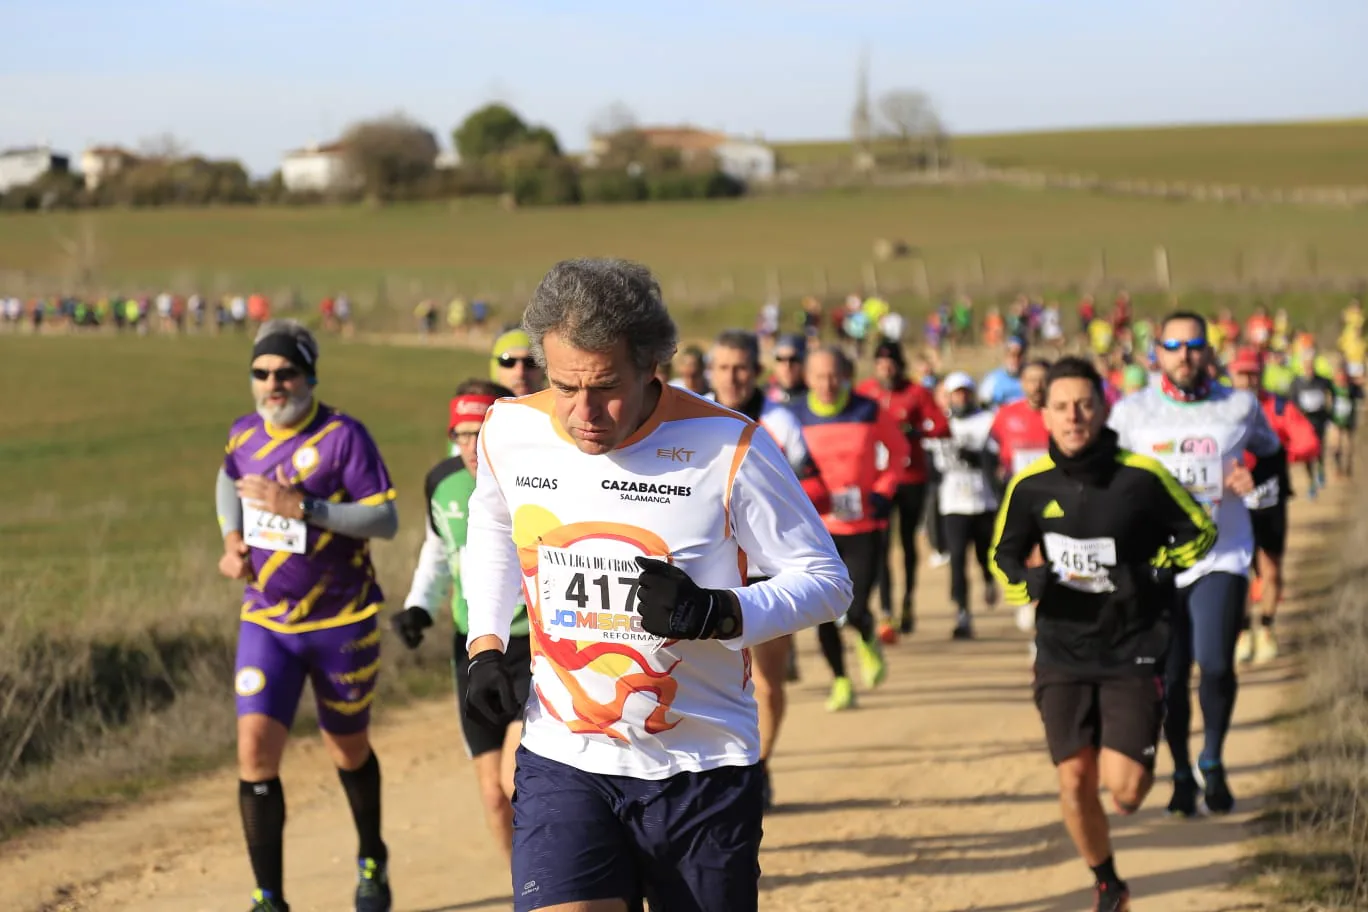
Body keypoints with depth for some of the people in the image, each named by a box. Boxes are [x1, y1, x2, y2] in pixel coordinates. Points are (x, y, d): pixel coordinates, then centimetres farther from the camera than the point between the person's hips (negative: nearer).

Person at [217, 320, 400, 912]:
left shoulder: (343, 436, -15)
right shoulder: (244, 435, 0)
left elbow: (386, 520, -20)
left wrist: (301, 507, -28)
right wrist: (232, 540, 6)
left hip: (341, 624, -3)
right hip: (265, 622, 3)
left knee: (348, 749, 15)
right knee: (255, 748, -12)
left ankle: (372, 860, 43)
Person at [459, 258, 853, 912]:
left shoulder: (726, 447, -14)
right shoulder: (508, 432, -2)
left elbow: (826, 580, -5)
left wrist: (718, 614, -21)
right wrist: (485, 645, 9)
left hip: (702, 774, -1)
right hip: (562, 763, 2)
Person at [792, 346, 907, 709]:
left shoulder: (869, 412, -4)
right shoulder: (794, 417, -3)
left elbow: (898, 450, 10)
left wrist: (883, 491, -2)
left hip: (863, 526, -1)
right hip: (815, 528, 1)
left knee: (855, 611, -8)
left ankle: (869, 643, 28)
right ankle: (840, 682, 20)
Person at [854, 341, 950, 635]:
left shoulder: (916, 393, -5)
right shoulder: (863, 392, -1)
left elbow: (942, 428, -7)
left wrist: (913, 431, -21)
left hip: (912, 478, 0)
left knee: (908, 541, 14)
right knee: (880, 543, -11)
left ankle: (908, 603, 33)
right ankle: (886, 611, -12)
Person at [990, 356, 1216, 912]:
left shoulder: (1143, 477, -11)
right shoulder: (1030, 485, -3)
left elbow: (1201, 532, 3)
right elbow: (1003, 554, 12)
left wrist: (1151, 573, -12)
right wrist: (1027, 582, -10)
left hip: (1134, 651, -2)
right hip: (1063, 654, 2)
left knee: (1124, 790, -11)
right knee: (1075, 783, 1)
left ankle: (1144, 755, 27)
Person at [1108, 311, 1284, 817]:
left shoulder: (1240, 406, 2)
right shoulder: (1131, 411, 1)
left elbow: (1273, 453, 18)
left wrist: (1253, 477, -3)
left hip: (1222, 556, -1)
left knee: (1215, 664, -16)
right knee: (1170, 676, 3)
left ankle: (1212, 762, 10)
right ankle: (1181, 774, 24)